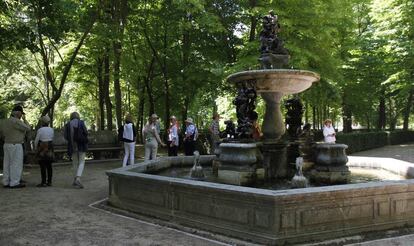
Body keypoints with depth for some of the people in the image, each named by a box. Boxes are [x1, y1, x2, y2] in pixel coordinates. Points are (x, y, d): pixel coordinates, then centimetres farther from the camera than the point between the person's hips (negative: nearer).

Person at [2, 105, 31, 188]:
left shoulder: (5, 121, 12)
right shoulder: (16, 121, -16)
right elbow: (28, 128, -9)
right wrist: (24, 119, 2)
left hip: (7, 144, 9)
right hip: (16, 146, -9)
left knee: (7, 164, 9)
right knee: (16, 164, -4)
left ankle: (6, 182, 12)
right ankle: (14, 183, -3)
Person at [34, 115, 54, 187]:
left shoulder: (40, 130, -12)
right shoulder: (51, 130, 4)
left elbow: (36, 140, -5)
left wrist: (35, 148, 10)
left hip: (42, 149, -6)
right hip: (50, 149, 6)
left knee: (42, 166, -3)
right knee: (49, 165, 9)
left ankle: (43, 182, -3)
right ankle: (49, 182, 12)